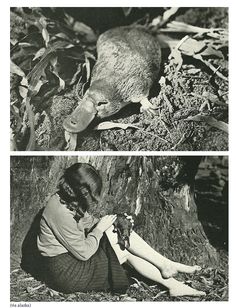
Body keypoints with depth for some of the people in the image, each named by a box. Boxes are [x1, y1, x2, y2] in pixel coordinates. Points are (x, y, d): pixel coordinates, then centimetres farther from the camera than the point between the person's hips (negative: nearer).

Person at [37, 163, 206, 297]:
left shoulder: (68, 200, 0)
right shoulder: (61, 211, -29)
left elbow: (89, 222, 10)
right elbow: (83, 253, -24)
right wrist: (100, 228, -14)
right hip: (66, 272, -9)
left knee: (127, 249, -3)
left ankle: (172, 284, 2)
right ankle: (167, 266, 4)